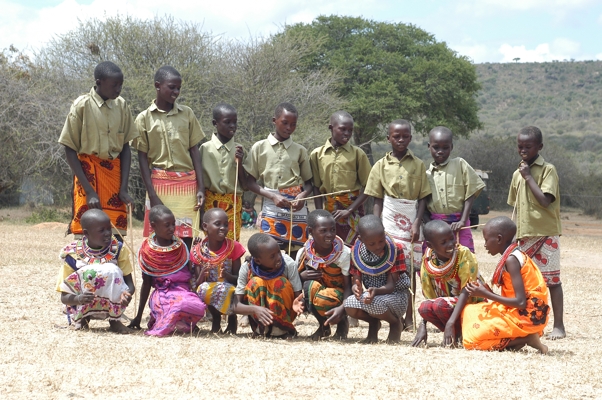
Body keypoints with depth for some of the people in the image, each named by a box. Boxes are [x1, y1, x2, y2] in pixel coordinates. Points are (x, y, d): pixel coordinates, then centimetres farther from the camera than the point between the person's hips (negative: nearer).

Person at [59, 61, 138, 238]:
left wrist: (124, 188, 1)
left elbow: (126, 148, 10)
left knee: (117, 239, 0)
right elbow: (70, 150, -7)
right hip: (88, 174, -4)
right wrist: (89, 191, -12)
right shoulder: (82, 105, -9)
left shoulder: (121, 106, 4)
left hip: (114, 172, 4)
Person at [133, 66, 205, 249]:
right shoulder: (144, 118, 1)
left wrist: (201, 187, 2)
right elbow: (142, 158, 2)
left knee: (186, 240, 0)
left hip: (187, 184, 2)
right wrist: (152, 195, -6)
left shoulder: (187, 114, 7)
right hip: (159, 184, -2)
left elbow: (194, 151, 9)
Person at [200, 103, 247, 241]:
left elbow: (244, 185, 6)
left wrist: (239, 163, -8)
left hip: (233, 204, 1)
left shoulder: (238, 150, 3)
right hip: (211, 203, -1)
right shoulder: (205, 148, -1)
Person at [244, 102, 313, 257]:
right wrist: (273, 197, -10)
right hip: (271, 208, -2)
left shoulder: (300, 150, 10)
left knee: (295, 254, 1)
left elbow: (308, 182, 15)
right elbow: (250, 181, 5)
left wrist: (303, 195, -9)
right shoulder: (260, 147, 5)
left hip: (296, 209, 2)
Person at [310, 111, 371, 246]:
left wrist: (349, 210, -9)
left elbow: (367, 187, -1)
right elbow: (316, 187, 7)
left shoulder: (357, 153, -1)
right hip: (328, 211, 2)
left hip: (352, 210, -2)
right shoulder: (317, 154, 4)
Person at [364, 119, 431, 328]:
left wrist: (417, 223, -8)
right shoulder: (381, 165, 6)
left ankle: (409, 317, 5)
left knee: (410, 268, 1)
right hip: (390, 221, 0)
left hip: (411, 222, 0)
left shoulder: (418, 165, 5)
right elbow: (377, 200, 6)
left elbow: (422, 197, 3)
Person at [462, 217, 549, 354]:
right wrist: (485, 291, 2)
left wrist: (486, 294, -15)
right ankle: (522, 337, 4)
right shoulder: (516, 256, 11)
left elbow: (520, 302, -22)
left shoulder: (511, 260, -17)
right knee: (469, 311, 16)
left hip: (524, 317, -10)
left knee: (473, 337, -10)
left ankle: (525, 339, -6)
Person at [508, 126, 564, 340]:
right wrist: (513, 234, 13)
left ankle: (559, 326, 2)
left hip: (546, 233, -6)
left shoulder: (548, 170, -7)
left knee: (551, 279, -3)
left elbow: (544, 200, -19)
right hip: (524, 234, 6)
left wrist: (528, 176, -15)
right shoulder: (517, 174, 12)